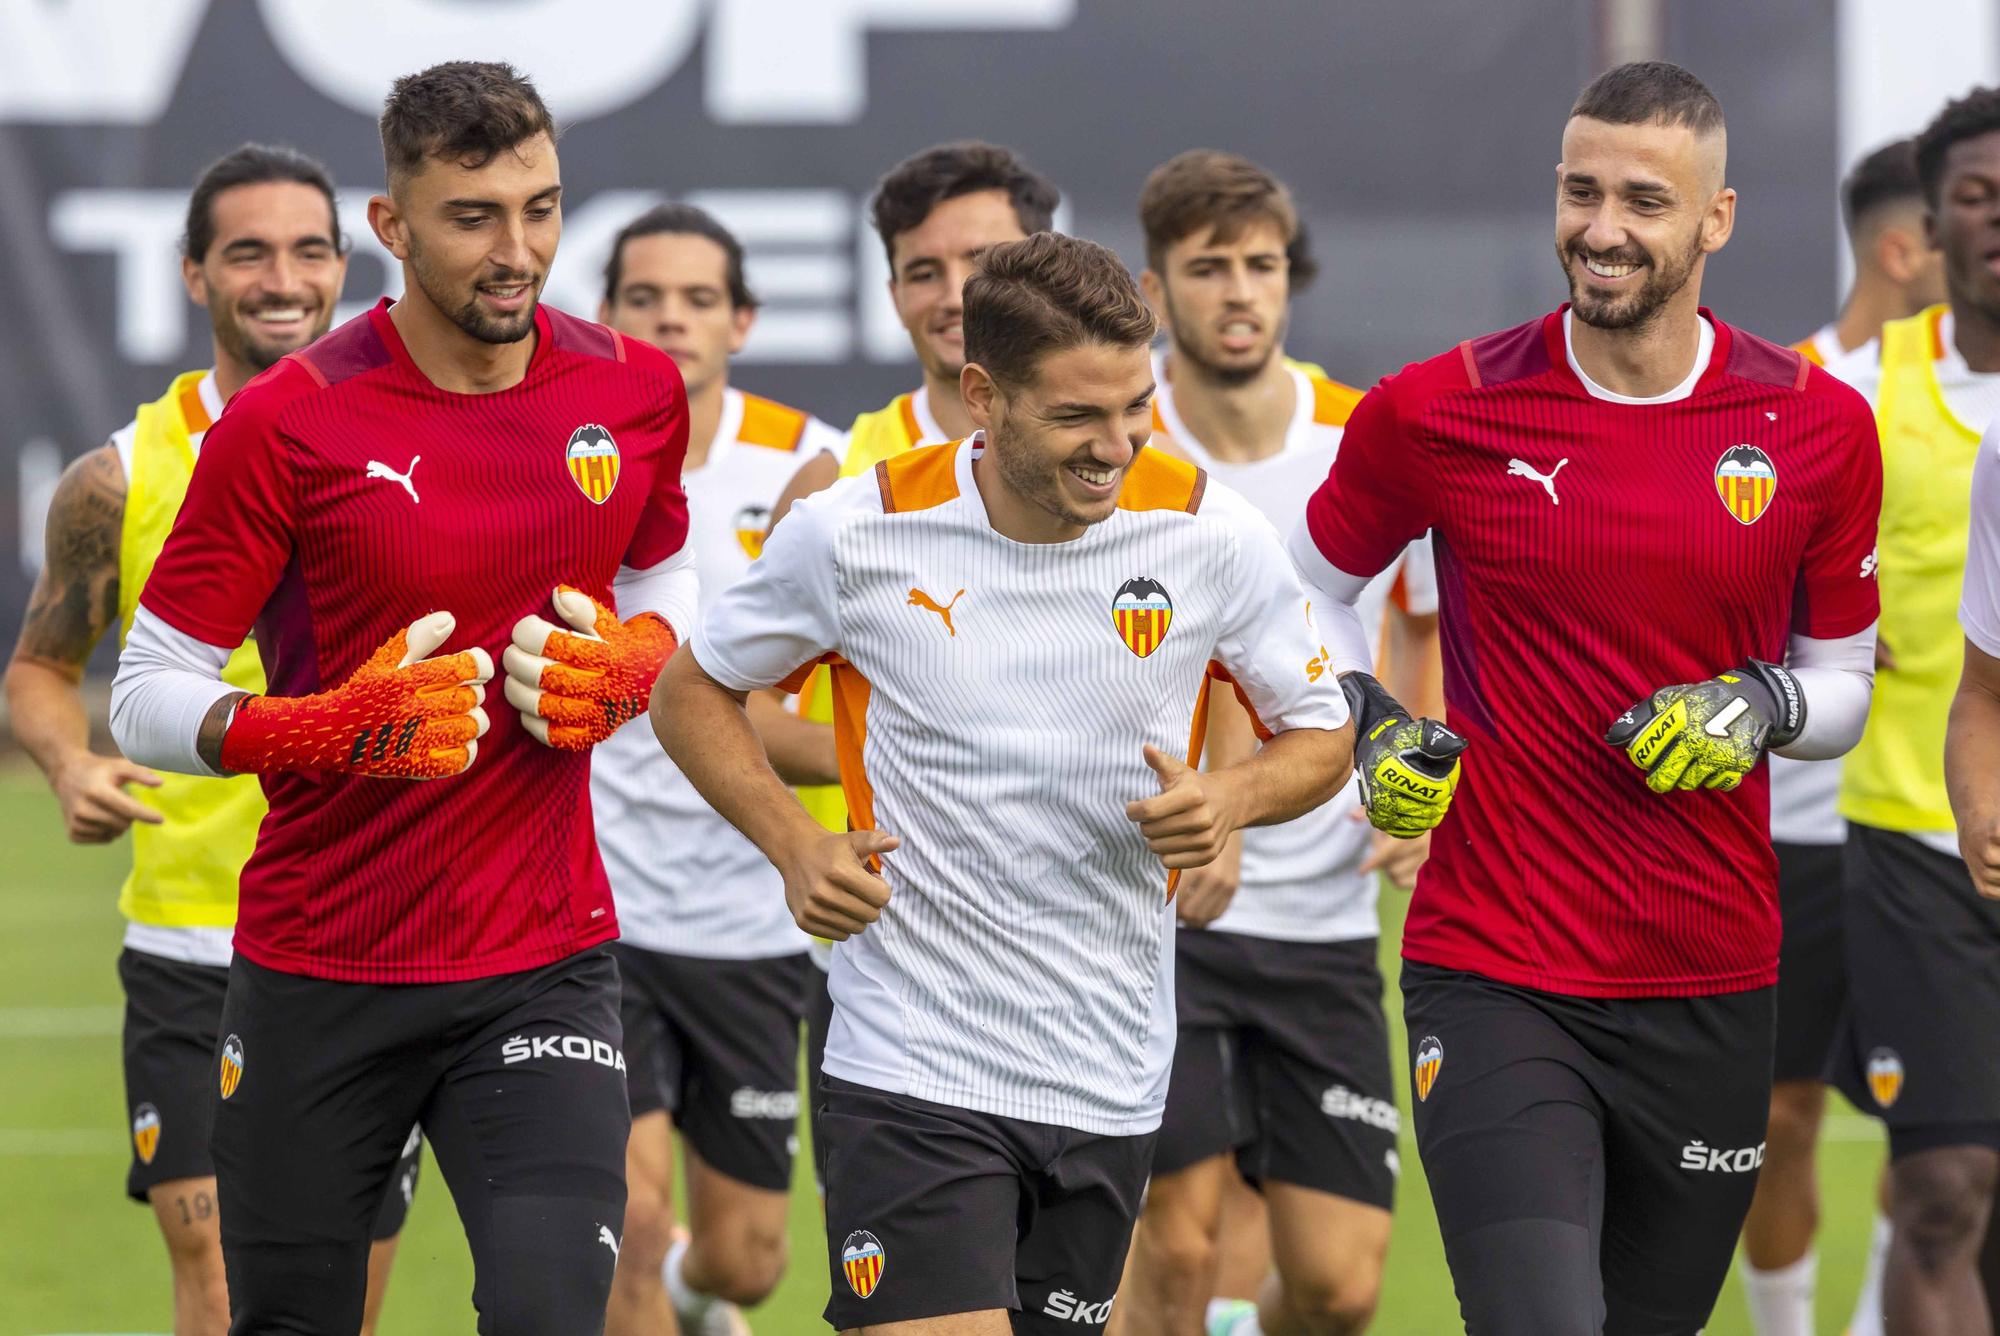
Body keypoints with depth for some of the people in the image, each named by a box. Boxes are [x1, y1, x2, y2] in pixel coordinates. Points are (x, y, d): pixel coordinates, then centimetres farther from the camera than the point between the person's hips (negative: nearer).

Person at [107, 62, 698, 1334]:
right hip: (314, 977, -1)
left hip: (545, 965, 1)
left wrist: (632, 661, -2)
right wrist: (341, 730, -24)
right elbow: (146, 698, -7)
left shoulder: (637, 390, 1)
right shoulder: (289, 420, -11)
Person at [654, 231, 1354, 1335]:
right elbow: (691, 692, 8)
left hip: (1108, 1084, 3)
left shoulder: (1212, 537, -4)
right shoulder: (855, 532, -8)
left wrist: (1227, 799, -13)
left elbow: (1321, 735, 10)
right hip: (909, 1069, -3)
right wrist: (797, 847, -8)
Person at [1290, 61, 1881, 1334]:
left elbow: (1846, 681, 12)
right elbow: (1314, 584, 14)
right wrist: (1368, 725, -4)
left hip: (1713, 990, 3)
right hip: (1493, 978, -3)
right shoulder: (1438, 413, -4)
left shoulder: (1821, 428, 1)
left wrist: (1762, 705, -10)